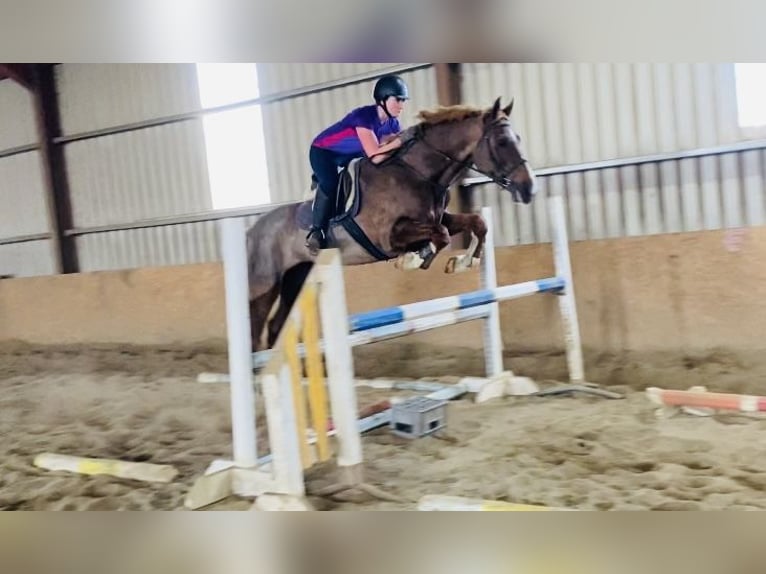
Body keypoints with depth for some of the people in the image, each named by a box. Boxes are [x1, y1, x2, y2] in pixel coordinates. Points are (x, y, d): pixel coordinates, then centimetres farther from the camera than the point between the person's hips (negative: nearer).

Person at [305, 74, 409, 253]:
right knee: (330, 183, -32)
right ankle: (316, 231, -19)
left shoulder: (392, 123, -10)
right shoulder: (364, 116, -33)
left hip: (351, 155, 9)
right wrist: (403, 139, -42)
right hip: (324, 151, -9)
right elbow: (376, 157, -42)